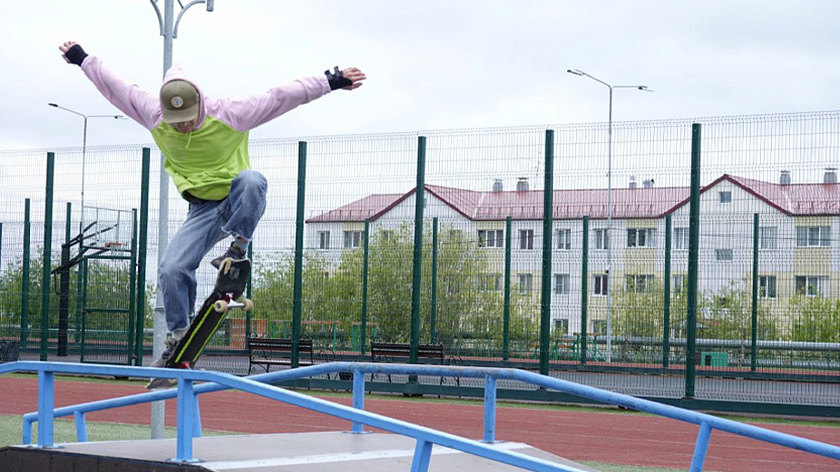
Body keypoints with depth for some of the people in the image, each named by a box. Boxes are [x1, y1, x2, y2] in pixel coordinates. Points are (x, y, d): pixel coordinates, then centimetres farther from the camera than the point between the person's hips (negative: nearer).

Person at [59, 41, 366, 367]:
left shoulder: (228, 115, -19)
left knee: (251, 180, -38)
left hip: (238, 201, -2)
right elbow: (116, 87, 2)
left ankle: (238, 249, -21)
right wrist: (82, 59, 8)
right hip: (202, 210, 3)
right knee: (171, 270, -15)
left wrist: (332, 81, -20)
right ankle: (177, 340, 1)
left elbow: (281, 97, -18)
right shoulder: (155, 119, -10)